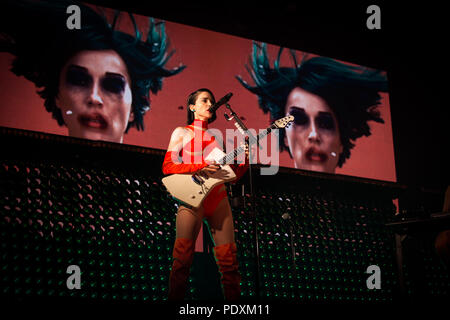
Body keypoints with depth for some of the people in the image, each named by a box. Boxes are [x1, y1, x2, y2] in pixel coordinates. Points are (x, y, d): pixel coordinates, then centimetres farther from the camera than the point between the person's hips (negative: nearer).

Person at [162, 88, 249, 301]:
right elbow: (167, 166, -2)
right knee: (183, 258, -12)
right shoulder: (182, 132, 11)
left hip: (218, 199, 5)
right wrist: (200, 168, -14)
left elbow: (233, 175, 18)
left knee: (228, 258, -2)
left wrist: (245, 158, 0)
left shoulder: (216, 137, 23)